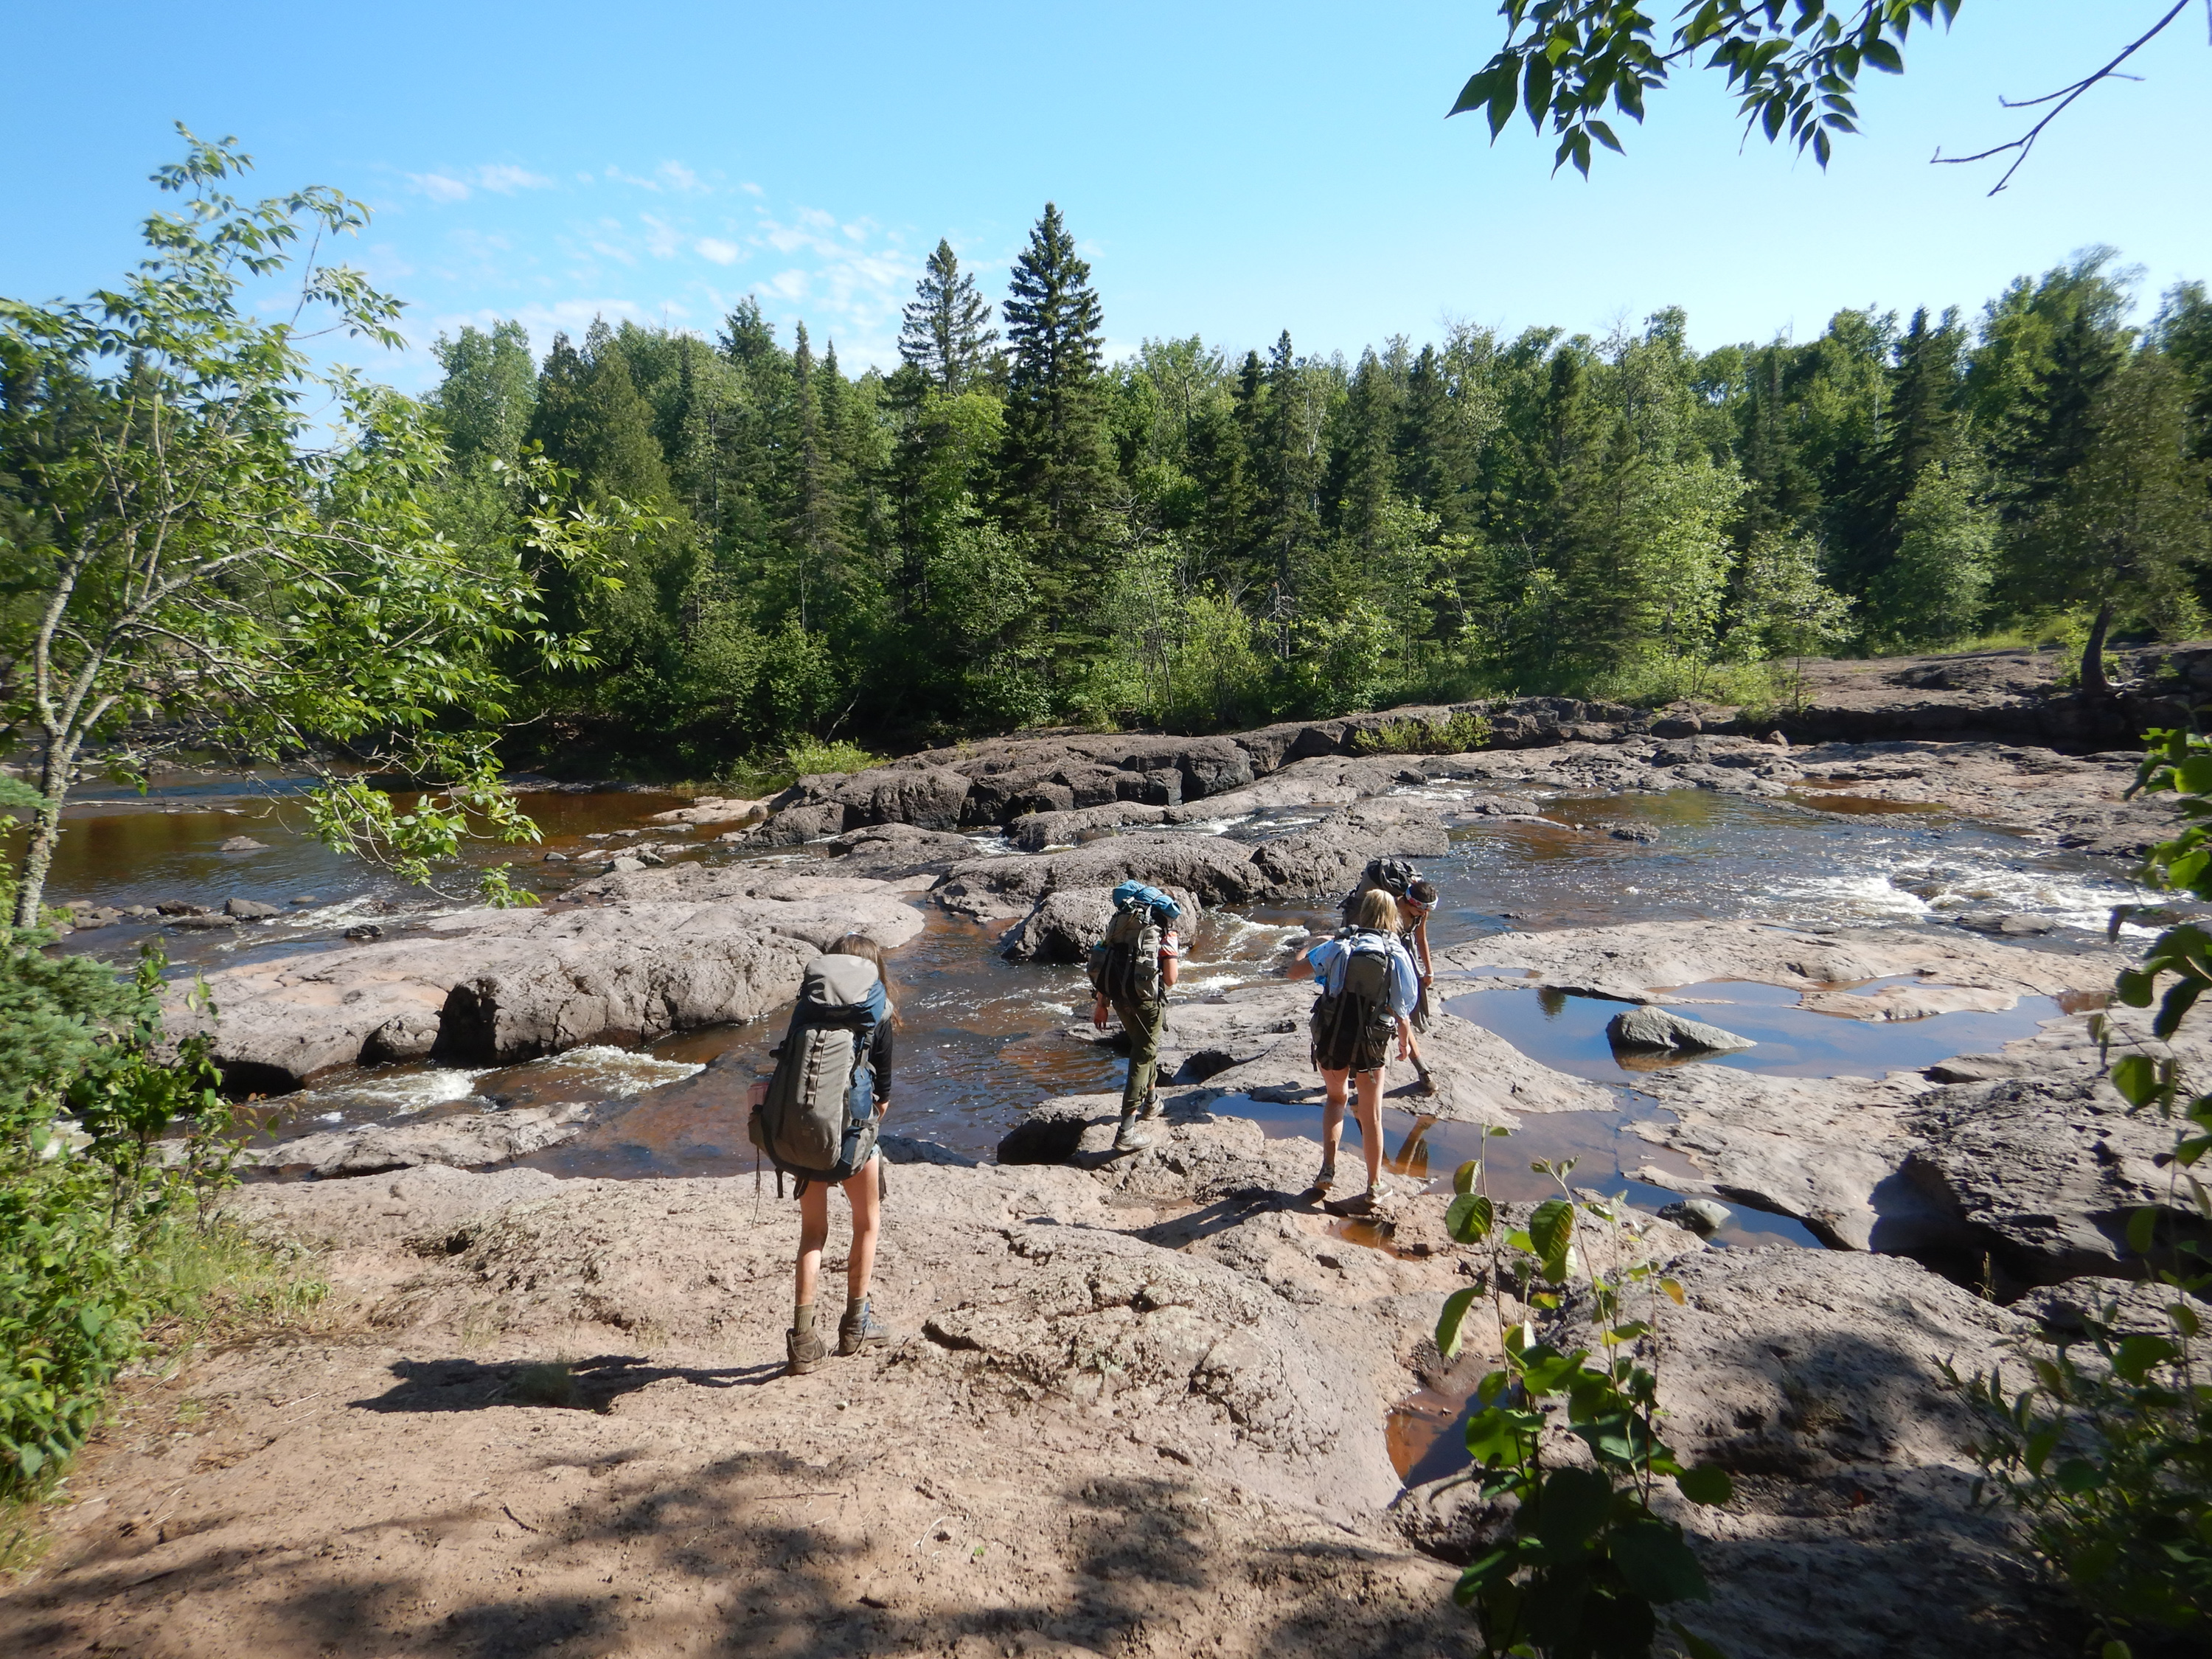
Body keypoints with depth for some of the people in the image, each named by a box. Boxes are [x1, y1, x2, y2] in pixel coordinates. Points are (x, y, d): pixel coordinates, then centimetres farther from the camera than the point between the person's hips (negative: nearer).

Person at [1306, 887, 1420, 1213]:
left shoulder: (1337, 946, -4)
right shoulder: (1397, 954, -5)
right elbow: (1402, 1009, -4)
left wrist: (1314, 945, 24)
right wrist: (1406, 1040, 14)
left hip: (1331, 1039, 1)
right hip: (1371, 1043, -1)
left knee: (1337, 1097, 26)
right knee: (1371, 1116, 13)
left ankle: (1328, 1168, 16)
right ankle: (1373, 1188, 22)